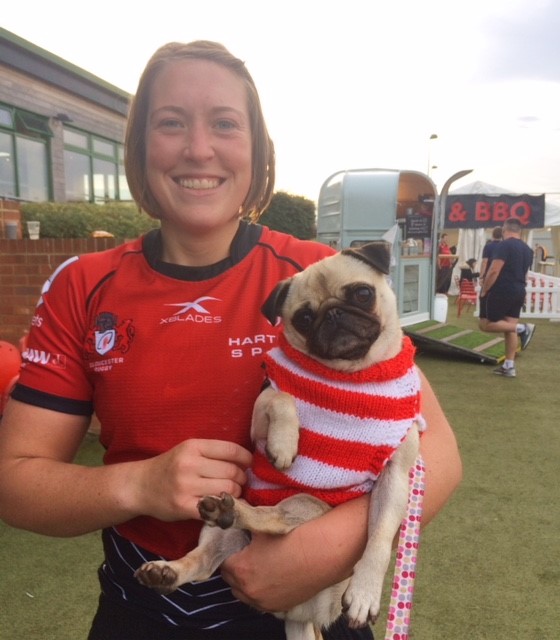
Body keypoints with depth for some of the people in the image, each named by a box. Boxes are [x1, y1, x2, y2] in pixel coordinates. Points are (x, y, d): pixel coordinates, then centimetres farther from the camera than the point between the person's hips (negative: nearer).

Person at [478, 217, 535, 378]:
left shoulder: (504, 245, -13)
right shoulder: (527, 249, 13)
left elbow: (494, 271, -20)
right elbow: (523, 274, 18)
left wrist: (484, 291, -11)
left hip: (500, 291, -8)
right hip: (518, 292, 8)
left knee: (485, 324, 0)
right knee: (509, 326, 10)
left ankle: (522, 328, -11)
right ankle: (509, 366, 10)